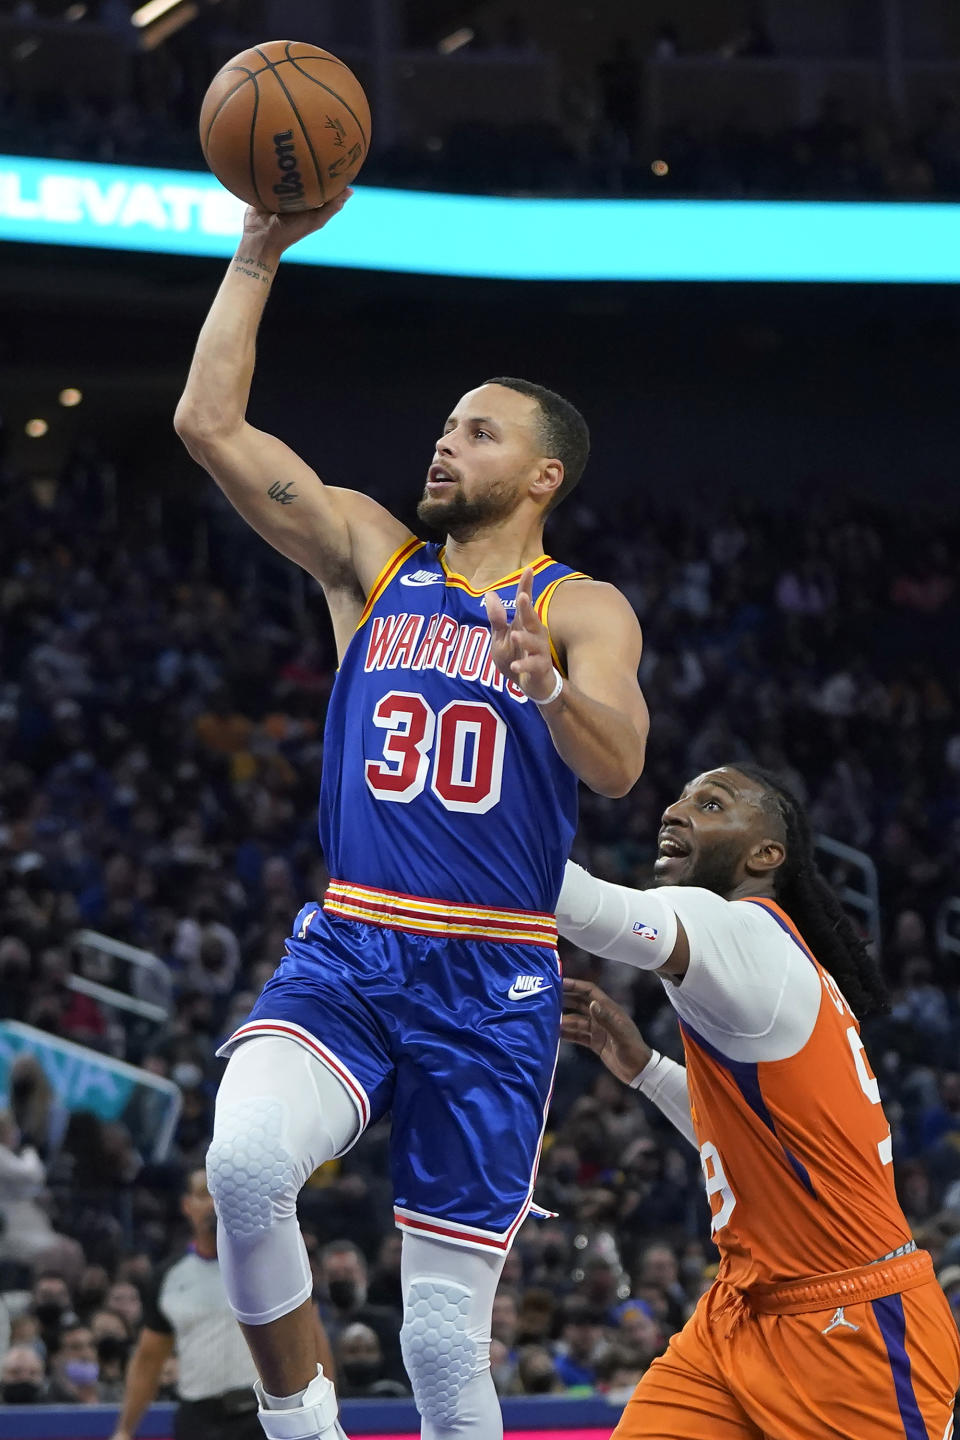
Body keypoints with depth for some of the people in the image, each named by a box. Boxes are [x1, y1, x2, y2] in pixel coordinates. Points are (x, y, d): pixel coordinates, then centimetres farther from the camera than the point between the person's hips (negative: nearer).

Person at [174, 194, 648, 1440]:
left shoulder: (583, 610, 2)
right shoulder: (371, 557, 12)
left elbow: (619, 766, -17)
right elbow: (209, 424, 5)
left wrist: (547, 682, -37)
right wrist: (260, 255, 0)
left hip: (493, 986, -2)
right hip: (346, 955, 2)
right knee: (243, 1161, -30)